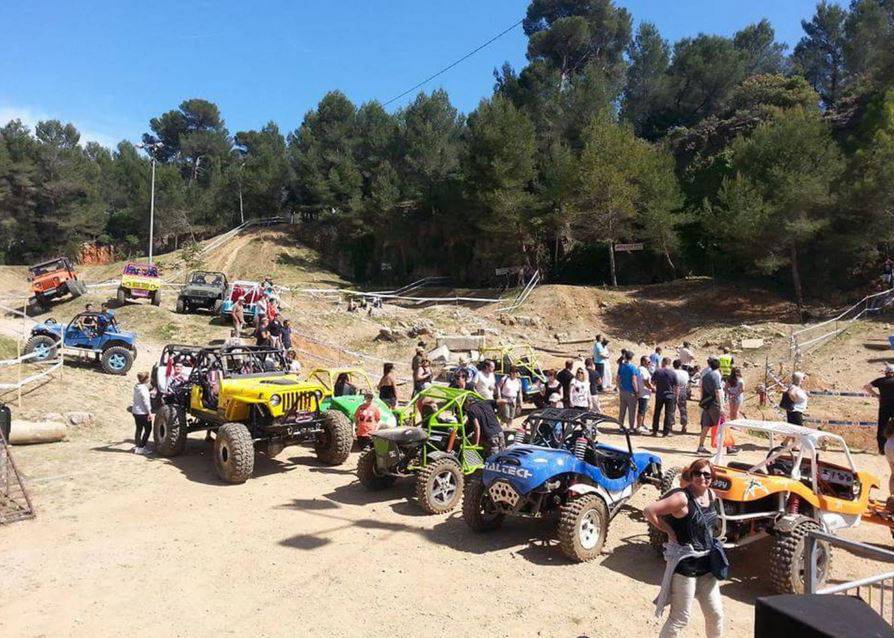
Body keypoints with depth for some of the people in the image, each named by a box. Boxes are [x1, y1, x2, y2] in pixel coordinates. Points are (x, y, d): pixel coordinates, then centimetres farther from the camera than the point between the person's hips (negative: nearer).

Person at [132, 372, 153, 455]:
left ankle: (137, 446, 25)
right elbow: (146, 401, -19)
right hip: (143, 412, -9)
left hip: (135, 411, 9)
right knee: (148, 429, 0)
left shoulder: (136, 387, 8)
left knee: (139, 429, 18)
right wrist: (149, 412, -18)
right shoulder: (143, 388, -19)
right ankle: (141, 447, -1)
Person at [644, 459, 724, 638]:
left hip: (706, 565, 8)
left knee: (716, 614, 17)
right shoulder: (682, 498, -21)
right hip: (685, 565, -7)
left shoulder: (712, 496, 3)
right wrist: (668, 530, -18)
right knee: (680, 619, 2)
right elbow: (649, 511, -29)